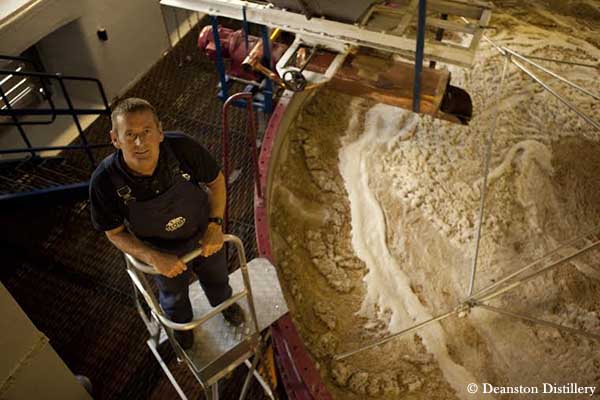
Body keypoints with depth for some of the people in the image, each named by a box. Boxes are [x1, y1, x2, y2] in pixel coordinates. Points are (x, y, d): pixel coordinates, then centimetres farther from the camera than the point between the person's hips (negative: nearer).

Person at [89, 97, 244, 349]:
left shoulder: (184, 148, -36)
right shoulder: (104, 182, -34)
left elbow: (216, 181, -14)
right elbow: (115, 233, -16)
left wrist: (215, 224, -21)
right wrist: (154, 258, -27)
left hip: (204, 235, 1)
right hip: (163, 252, 0)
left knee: (217, 279, 31)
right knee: (174, 294, 30)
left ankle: (224, 303, 69)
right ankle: (181, 324, 67)